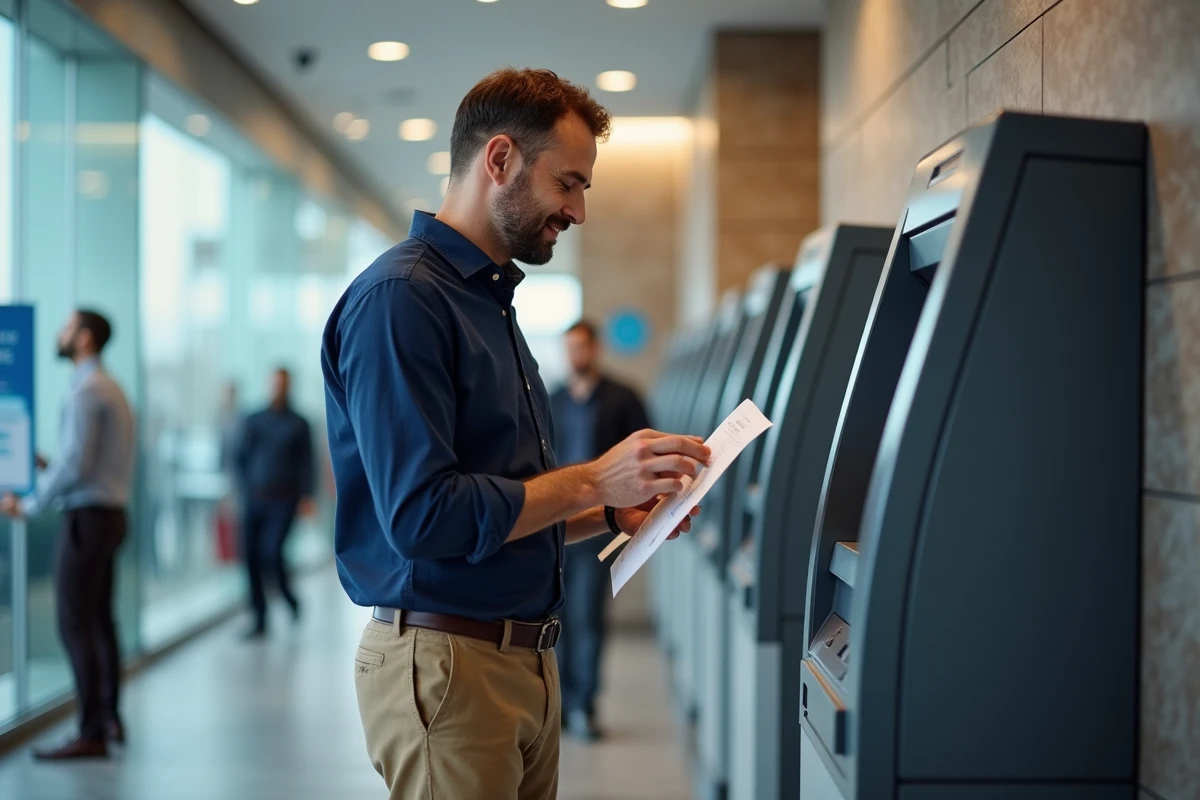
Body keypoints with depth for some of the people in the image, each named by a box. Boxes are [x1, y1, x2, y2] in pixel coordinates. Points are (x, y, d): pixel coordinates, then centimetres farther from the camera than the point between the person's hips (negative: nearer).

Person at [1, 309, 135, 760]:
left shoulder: (86, 390, -15)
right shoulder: (111, 389, 16)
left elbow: (75, 463, -22)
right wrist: (49, 468, 10)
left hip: (87, 518, -10)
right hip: (109, 514, 10)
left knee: (74, 624, -8)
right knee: (99, 620, 16)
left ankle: (91, 735, -8)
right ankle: (109, 719, 23)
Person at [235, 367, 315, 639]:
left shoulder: (298, 425, 6)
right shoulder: (253, 421, 13)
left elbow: (305, 463, 2)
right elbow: (241, 458, 12)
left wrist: (306, 496, -10)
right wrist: (240, 490, 2)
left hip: (282, 500, -3)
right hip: (253, 500, 3)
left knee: (273, 552, -17)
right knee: (251, 558, -2)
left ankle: (289, 597, 12)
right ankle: (260, 621, 8)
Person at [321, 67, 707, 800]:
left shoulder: (491, 300, 16)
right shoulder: (401, 298, -14)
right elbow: (421, 515, -22)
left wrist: (614, 512, 7)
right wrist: (590, 480, -17)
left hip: (526, 658, 9)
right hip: (445, 659, -9)